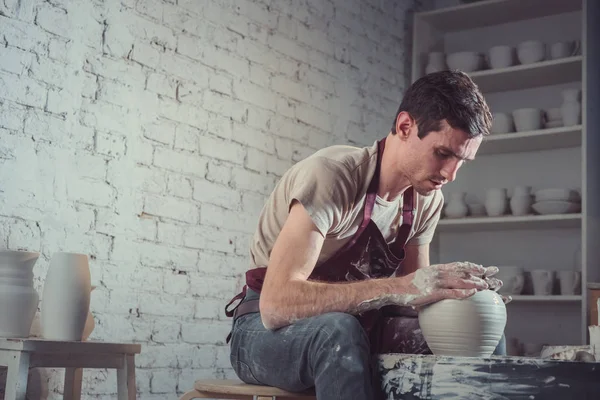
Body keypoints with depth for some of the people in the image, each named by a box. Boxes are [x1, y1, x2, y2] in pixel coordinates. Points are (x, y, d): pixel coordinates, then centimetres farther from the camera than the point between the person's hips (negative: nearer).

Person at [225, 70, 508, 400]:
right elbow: (276, 303, -35)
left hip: (353, 330, 7)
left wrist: (460, 289, -21)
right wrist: (398, 287, -42)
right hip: (267, 331, -7)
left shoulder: (427, 198, -2)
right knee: (338, 331, -41)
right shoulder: (331, 175, -26)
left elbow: (411, 295, 2)